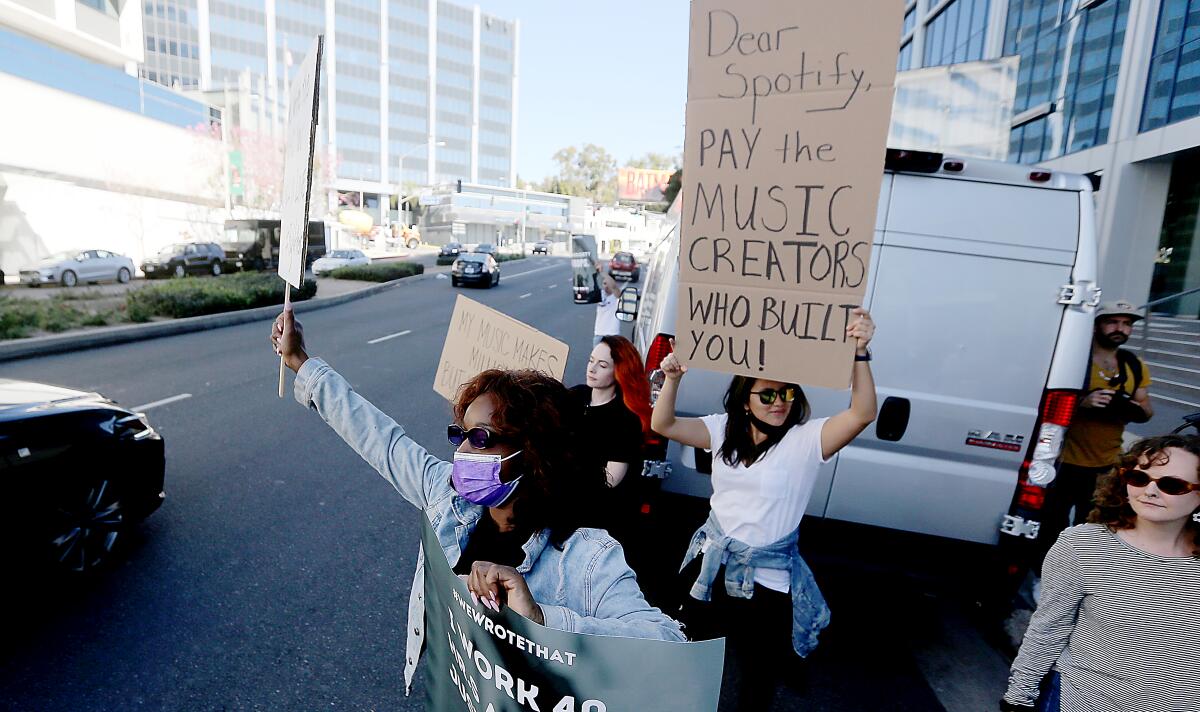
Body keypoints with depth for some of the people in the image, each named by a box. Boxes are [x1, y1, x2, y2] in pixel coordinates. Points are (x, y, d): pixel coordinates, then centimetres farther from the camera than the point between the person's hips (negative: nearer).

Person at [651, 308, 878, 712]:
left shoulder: (807, 439, -12)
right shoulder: (724, 429, -3)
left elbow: (862, 413, -26)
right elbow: (663, 425, -9)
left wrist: (860, 354, -40)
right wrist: (672, 379, -26)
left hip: (767, 579, -3)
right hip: (710, 564, 4)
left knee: (759, 676, 16)